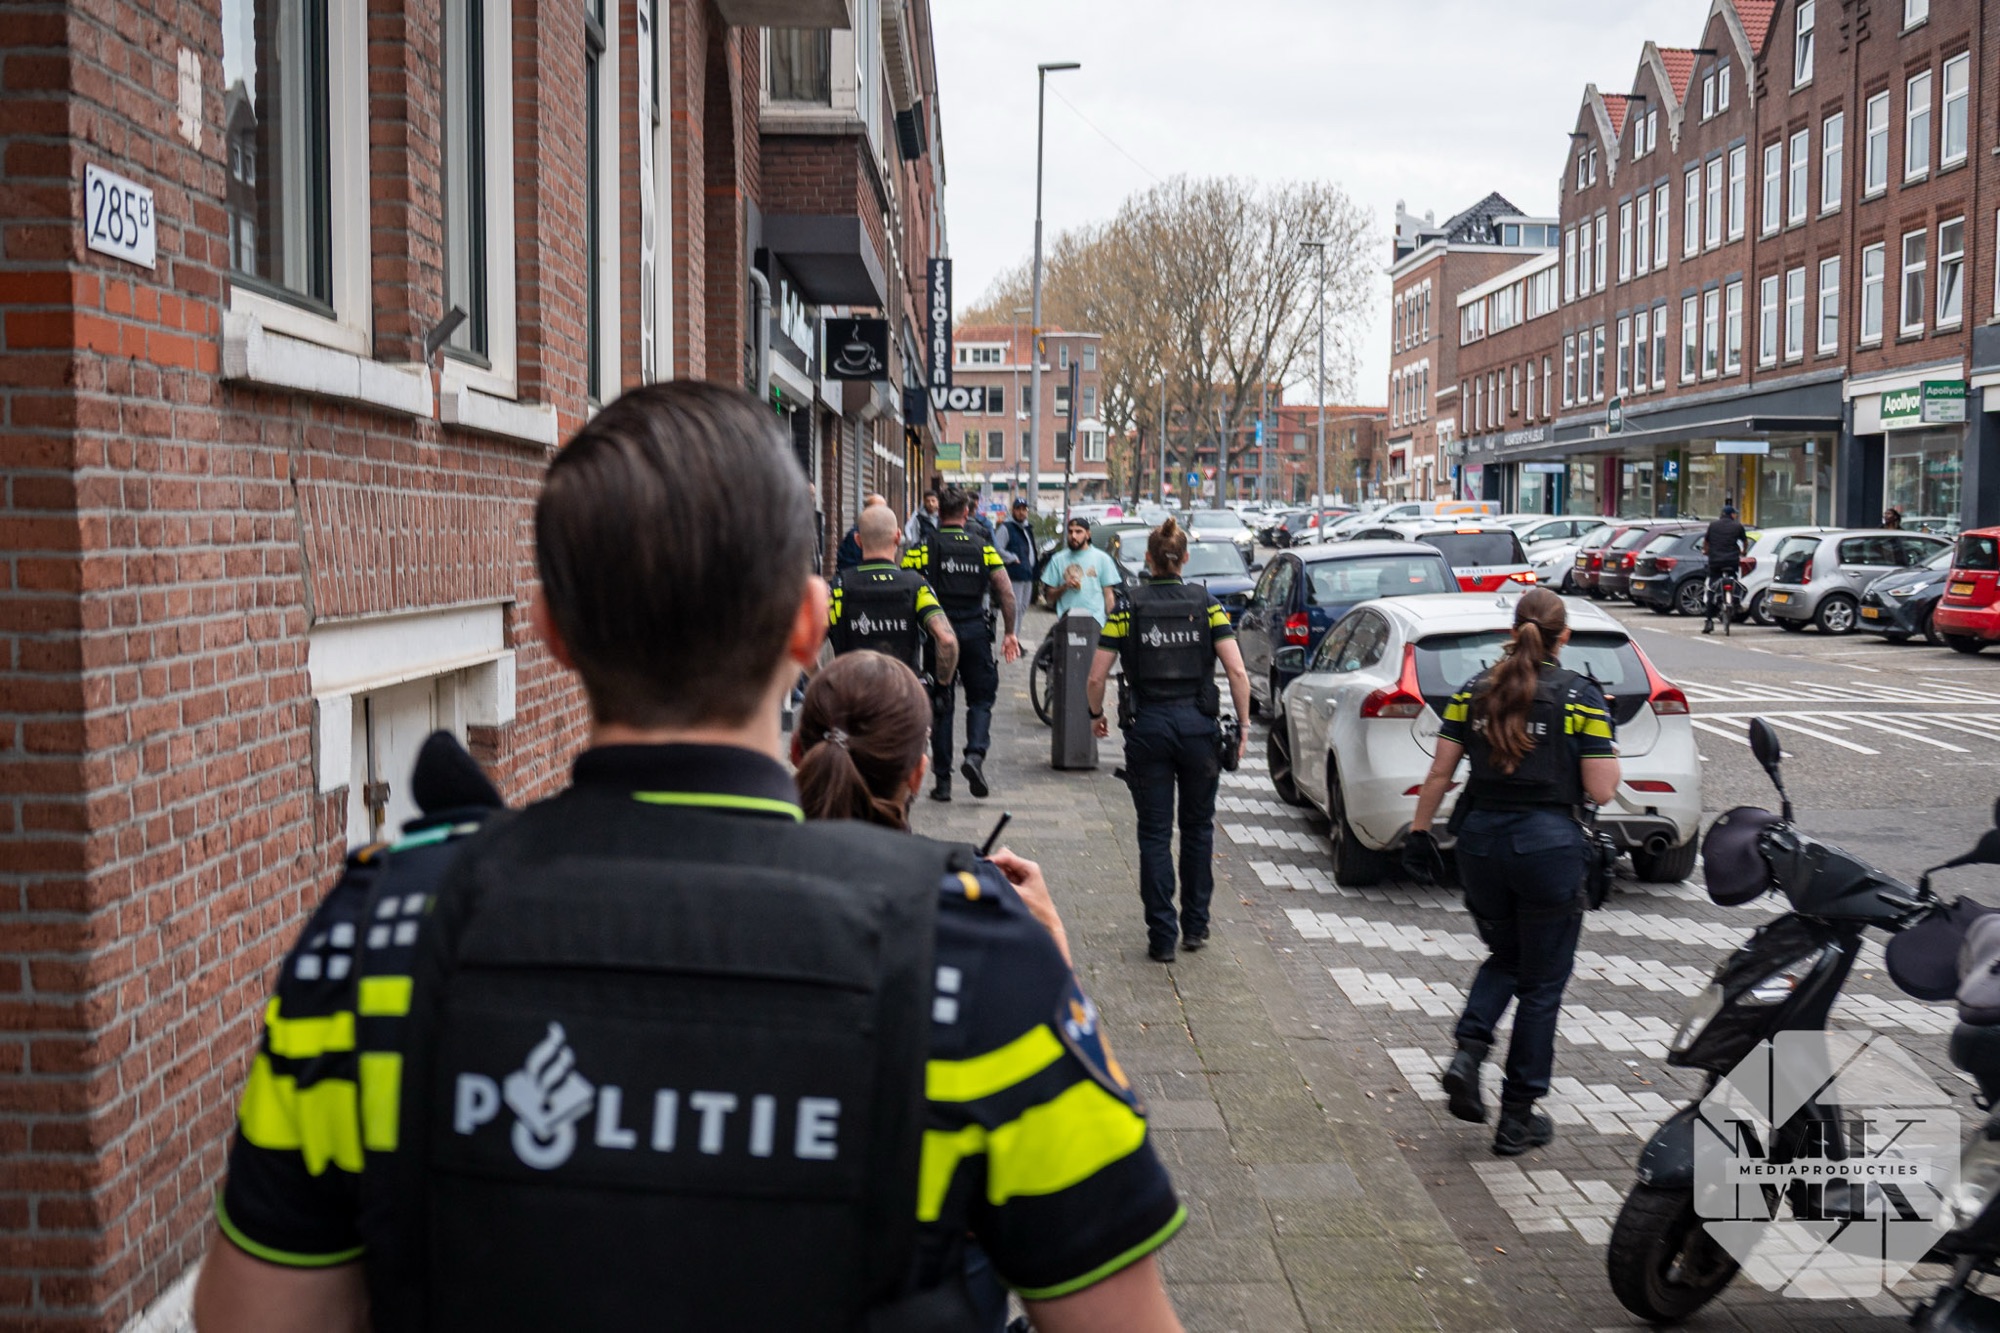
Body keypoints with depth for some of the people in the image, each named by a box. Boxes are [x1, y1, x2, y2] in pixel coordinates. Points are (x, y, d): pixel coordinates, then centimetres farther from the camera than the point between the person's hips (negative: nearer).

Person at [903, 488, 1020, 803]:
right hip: (975, 632, 0)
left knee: (941, 705, 9)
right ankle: (975, 753, -13)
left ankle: (942, 780, 10)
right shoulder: (984, 548, 4)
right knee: (981, 699, 13)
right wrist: (1009, 633, 7)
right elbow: (1007, 593, -1)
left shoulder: (923, 549, 0)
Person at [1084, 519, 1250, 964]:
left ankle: (1162, 938, 7)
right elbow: (1237, 671, -7)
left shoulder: (1128, 606, -1)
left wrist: (1096, 714, 14)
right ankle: (1195, 926, 25)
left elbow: (1096, 677, -5)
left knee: (1155, 835, 6)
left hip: (1147, 727, -1)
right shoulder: (1206, 603, 1)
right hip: (1199, 726, 1)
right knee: (1198, 827, 18)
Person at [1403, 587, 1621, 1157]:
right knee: (1542, 983, 10)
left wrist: (1419, 831, 13)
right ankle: (1518, 1119, 14)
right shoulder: (1582, 696, -7)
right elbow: (1601, 790, -9)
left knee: (1505, 957, 25)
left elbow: (1439, 774, 3)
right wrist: (1609, 751, 9)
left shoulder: (1475, 690, 3)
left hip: (1480, 838, 4)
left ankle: (1468, 1051, 1)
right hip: (1548, 843, -4)